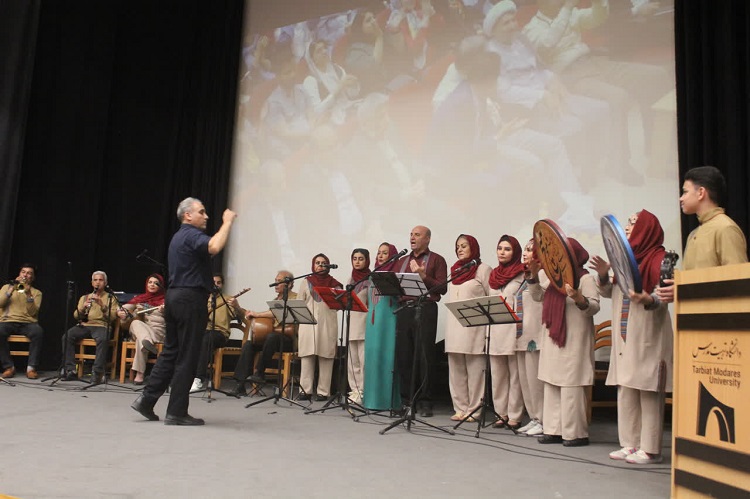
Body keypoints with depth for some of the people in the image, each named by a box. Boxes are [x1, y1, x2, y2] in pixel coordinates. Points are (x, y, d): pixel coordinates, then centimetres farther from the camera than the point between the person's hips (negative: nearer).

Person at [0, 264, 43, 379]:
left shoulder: (36, 293, 17)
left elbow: (32, 312, 0)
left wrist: (28, 294, -10)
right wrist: (12, 289, -5)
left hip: (27, 323, 0)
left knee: (38, 331, -35)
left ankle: (31, 367, -27)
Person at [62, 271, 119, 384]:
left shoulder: (111, 298, 14)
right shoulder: (84, 297, 24)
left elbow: (113, 317, -1)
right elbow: (76, 316, 13)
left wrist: (102, 305, -15)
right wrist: (83, 307, -7)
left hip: (101, 326, -3)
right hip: (84, 325, 3)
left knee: (103, 339, -37)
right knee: (66, 336, -27)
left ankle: (97, 373, -37)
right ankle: (71, 370, -23)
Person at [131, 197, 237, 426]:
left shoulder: (178, 237, 20)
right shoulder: (192, 235, -12)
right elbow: (214, 247, -33)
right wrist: (227, 223, -22)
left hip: (174, 296, 10)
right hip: (191, 298, -10)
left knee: (171, 352, 14)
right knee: (187, 357, -3)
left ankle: (147, 399, 15)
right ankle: (176, 412, 2)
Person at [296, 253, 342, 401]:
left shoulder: (333, 283, 11)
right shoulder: (306, 281, 14)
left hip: (327, 324, -1)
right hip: (308, 323, 1)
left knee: (325, 358, -2)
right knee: (307, 357, -1)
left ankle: (323, 391, 2)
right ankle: (305, 390, 3)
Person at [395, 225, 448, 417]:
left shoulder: (436, 260, 7)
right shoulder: (402, 261, 22)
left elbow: (442, 288, -4)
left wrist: (423, 276, -14)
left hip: (425, 309, -5)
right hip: (404, 309, 5)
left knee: (424, 356, -4)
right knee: (403, 356, 3)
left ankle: (425, 402, 3)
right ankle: (406, 399, 13)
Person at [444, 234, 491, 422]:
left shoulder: (483, 269, 0)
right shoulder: (455, 270, 18)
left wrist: (489, 327, -10)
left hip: (474, 327, -6)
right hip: (454, 327, 6)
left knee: (474, 370, -3)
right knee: (456, 370, 6)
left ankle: (473, 410, 3)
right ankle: (460, 408, 13)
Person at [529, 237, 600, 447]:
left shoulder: (586, 278, -6)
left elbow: (594, 307, -15)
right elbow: (538, 296, 20)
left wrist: (579, 299, -34)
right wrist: (534, 275, 9)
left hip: (574, 343, -8)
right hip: (554, 341, 8)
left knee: (571, 388, -6)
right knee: (552, 387, 9)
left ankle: (576, 433, 3)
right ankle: (554, 430, 15)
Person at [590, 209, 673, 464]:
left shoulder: (659, 259, -6)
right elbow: (609, 292, 18)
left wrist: (647, 299, -33)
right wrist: (603, 275, 1)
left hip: (648, 337, -8)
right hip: (624, 336, 8)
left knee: (648, 393, -2)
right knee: (626, 392, 10)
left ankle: (650, 449, 5)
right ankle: (630, 444, 19)